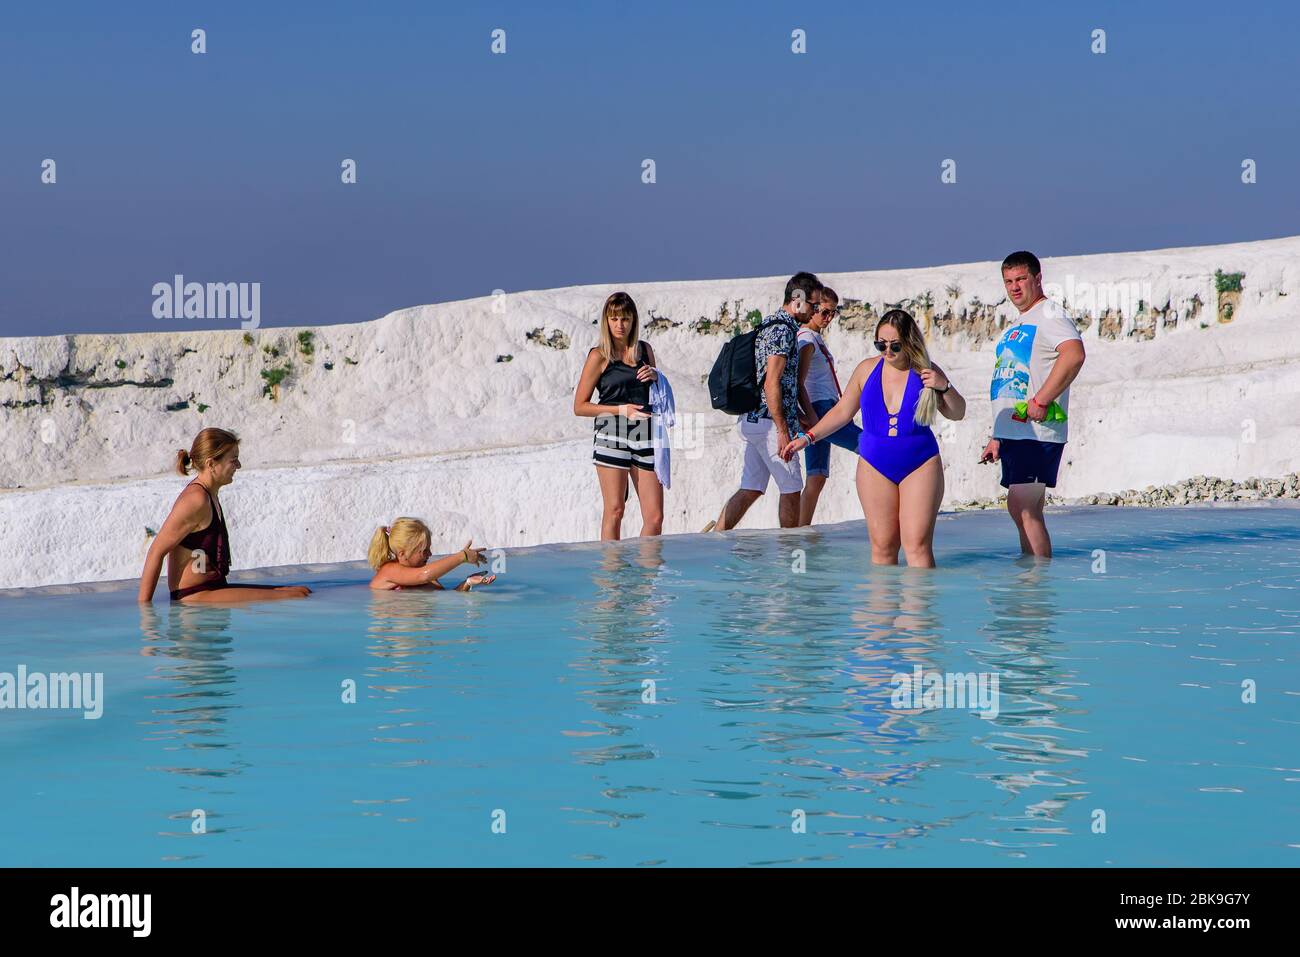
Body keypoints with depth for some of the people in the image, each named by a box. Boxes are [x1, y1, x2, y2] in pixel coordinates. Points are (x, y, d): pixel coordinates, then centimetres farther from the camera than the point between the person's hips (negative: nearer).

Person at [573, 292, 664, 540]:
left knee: (655, 517, -1)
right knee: (614, 511, -6)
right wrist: (620, 410, -10)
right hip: (612, 436, -4)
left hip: (646, 436, 4)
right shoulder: (599, 356, 1)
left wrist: (656, 377, 4)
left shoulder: (645, 349, 14)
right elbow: (580, 406, 0)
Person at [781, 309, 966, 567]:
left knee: (917, 545, -11)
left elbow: (957, 413, 7)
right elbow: (842, 412, 16)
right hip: (875, 467, 2)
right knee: (883, 546, -2)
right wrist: (808, 437, 10)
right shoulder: (867, 369, 6)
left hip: (920, 466, -2)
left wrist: (945, 387, -12)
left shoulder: (926, 372, 0)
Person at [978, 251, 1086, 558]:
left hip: (1036, 431, -10)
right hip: (1014, 433, 10)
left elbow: (1074, 354, -26)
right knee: (1027, 511, 9)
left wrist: (1041, 401, -25)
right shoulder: (1019, 325, 24)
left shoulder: (1049, 314, -7)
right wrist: (998, 437, 24)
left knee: (1022, 508, -15)